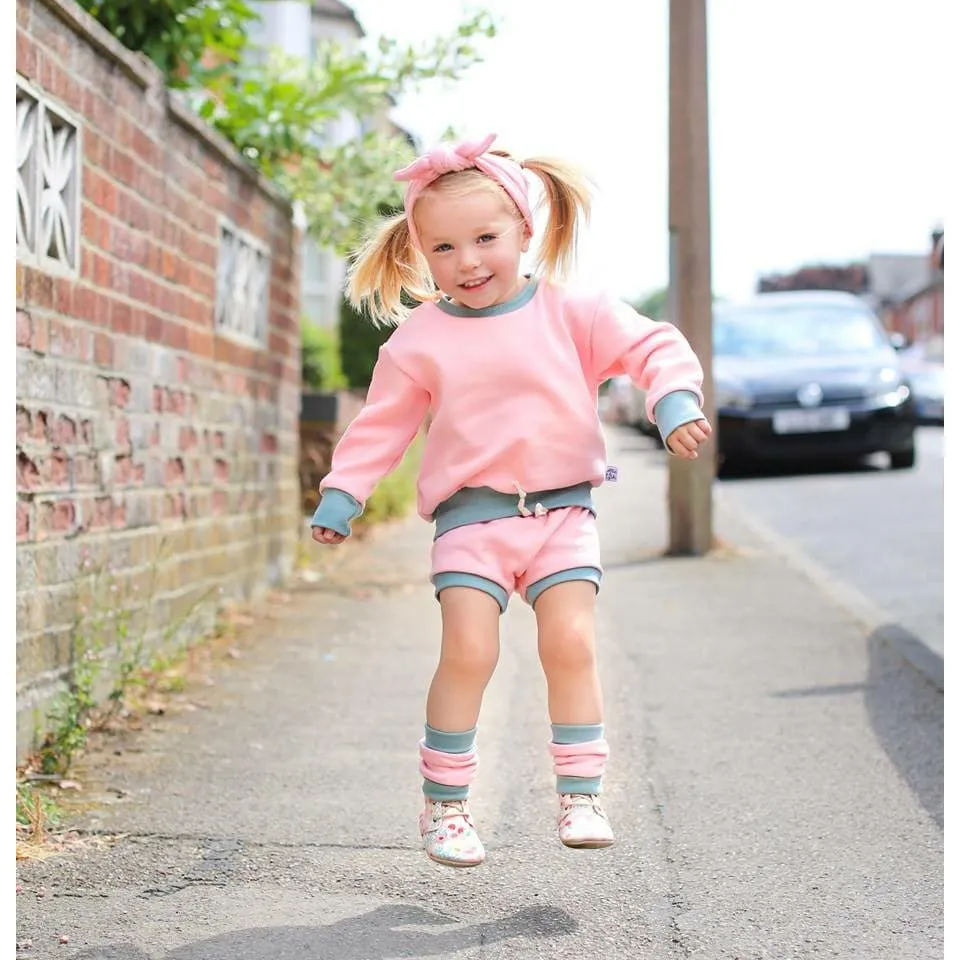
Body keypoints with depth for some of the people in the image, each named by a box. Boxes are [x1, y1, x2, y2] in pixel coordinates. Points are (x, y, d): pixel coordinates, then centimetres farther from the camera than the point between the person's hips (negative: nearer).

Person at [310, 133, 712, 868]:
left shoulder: (571, 314, 1)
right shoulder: (419, 339, 3)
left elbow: (653, 346, 0)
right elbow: (382, 424, 10)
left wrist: (675, 401, -19)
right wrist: (341, 496, 6)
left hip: (563, 509, 1)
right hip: (471, 515, -1)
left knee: (571, 642, -10)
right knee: (468, 650, -12)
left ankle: (581, 796, 1)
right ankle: (445, 803, 2)